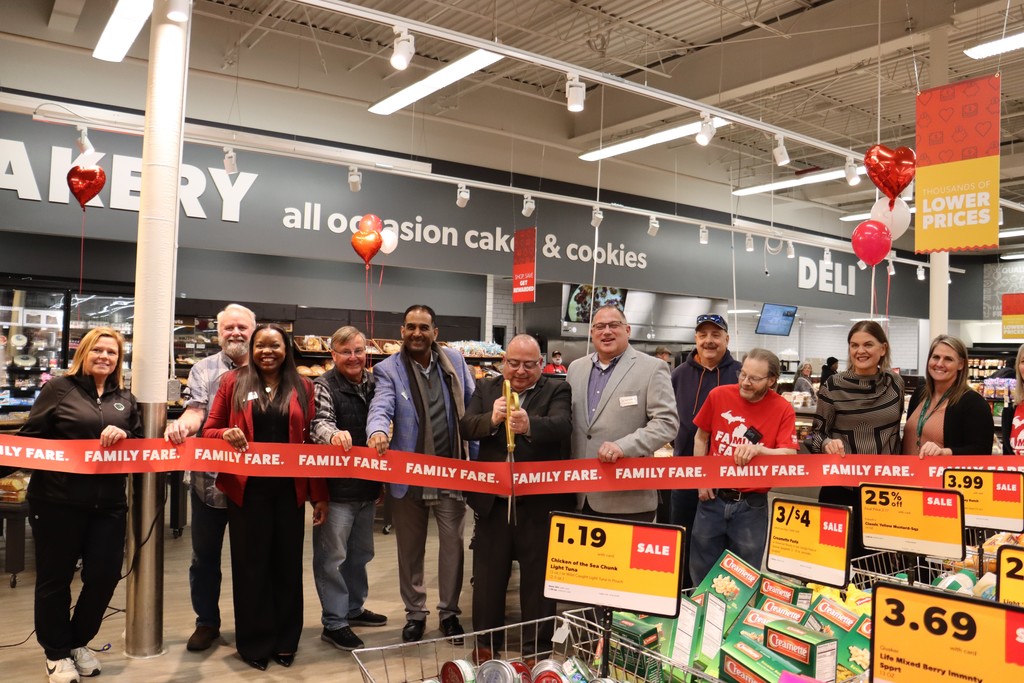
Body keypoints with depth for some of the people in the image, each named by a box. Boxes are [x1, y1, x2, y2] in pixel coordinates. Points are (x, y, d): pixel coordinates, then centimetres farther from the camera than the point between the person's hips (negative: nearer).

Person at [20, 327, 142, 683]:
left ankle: (78, 642, 31)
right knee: (54, 577, 9)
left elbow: (141, 444, 9)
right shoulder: (58, 388, -1)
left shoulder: (125, 399, 12)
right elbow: (30, 436, -2)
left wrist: (124, 436, -11)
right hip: (58, 501, -4)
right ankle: (56, 652, 27)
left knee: (105, 573, 7)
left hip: (108, 502, 4)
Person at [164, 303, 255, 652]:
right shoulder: (204, 370, 4)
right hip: (210, 479, 1)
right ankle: (207, 622, 30)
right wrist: (182, 424, -31)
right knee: (205, 555, 13)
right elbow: (196, 412, -9)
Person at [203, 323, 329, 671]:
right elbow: (209, 430, 4)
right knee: (251, 564, 7)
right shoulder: (234, 382, 2)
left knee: (287, 563, 9)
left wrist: (319, 494, 2)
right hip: (246, 488, -1)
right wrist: (227, 434, -20)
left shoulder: (303, 386, 5)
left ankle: (285, 641, 25)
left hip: (289, 489, 1)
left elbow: (311, 442, 4)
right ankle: (254, 642, 22)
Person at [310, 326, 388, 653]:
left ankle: (354, 608, 36)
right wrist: (334, 434, -49)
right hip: (336, 488, -6)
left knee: (360, 552, 19)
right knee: (332, 556, 1)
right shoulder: (324, 386, -9)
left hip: (367, 485, 7)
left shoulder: (374, 383, 8)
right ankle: (334, 623, 13)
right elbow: (320, 421, -25)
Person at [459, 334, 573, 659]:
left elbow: (561, 424, -20)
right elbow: (466, 427, -5)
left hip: (540, 503, -2)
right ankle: (486, 645, 31)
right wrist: (492, 419, -26)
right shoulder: (486, 389, 7)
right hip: (492, 501, 3)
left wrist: (529, 424, -41)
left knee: (538, 578, 10)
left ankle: (538, 649, 26)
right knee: (487, 577, 14)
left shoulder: (557, 390, -2)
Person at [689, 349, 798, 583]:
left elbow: (789, 456, -16)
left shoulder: (783, 409, -9)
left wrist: (758, 449, -33)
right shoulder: (719, 395, -5)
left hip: (751, 505, -2)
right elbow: (701, 438, 7)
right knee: (702, 571, 14)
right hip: (713, 497, 2)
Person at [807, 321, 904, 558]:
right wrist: (828, 444, -24)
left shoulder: (895, 383, 3)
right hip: (841, 489, -3)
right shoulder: (832, 387, -8)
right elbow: (815, 434, -2)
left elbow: (895, 429, 16)